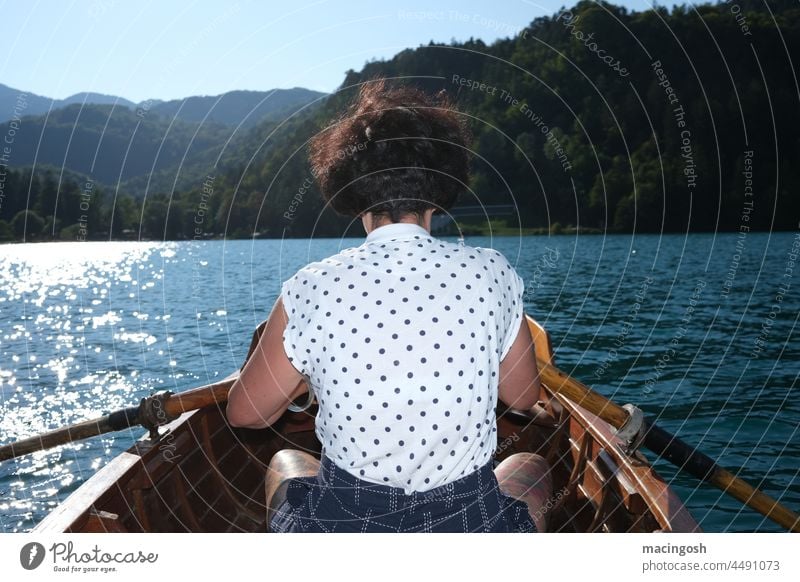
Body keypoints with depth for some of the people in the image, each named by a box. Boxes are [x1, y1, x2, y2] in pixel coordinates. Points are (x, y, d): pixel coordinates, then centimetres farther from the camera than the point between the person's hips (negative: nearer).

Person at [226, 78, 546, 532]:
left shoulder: (312, 288, -15)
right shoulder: (493, 273, -12)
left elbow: (245, 413, -1)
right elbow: (526, 397, 3)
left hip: (340, 528, 0)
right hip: (473, 528, 1)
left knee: (284, 462, 34)